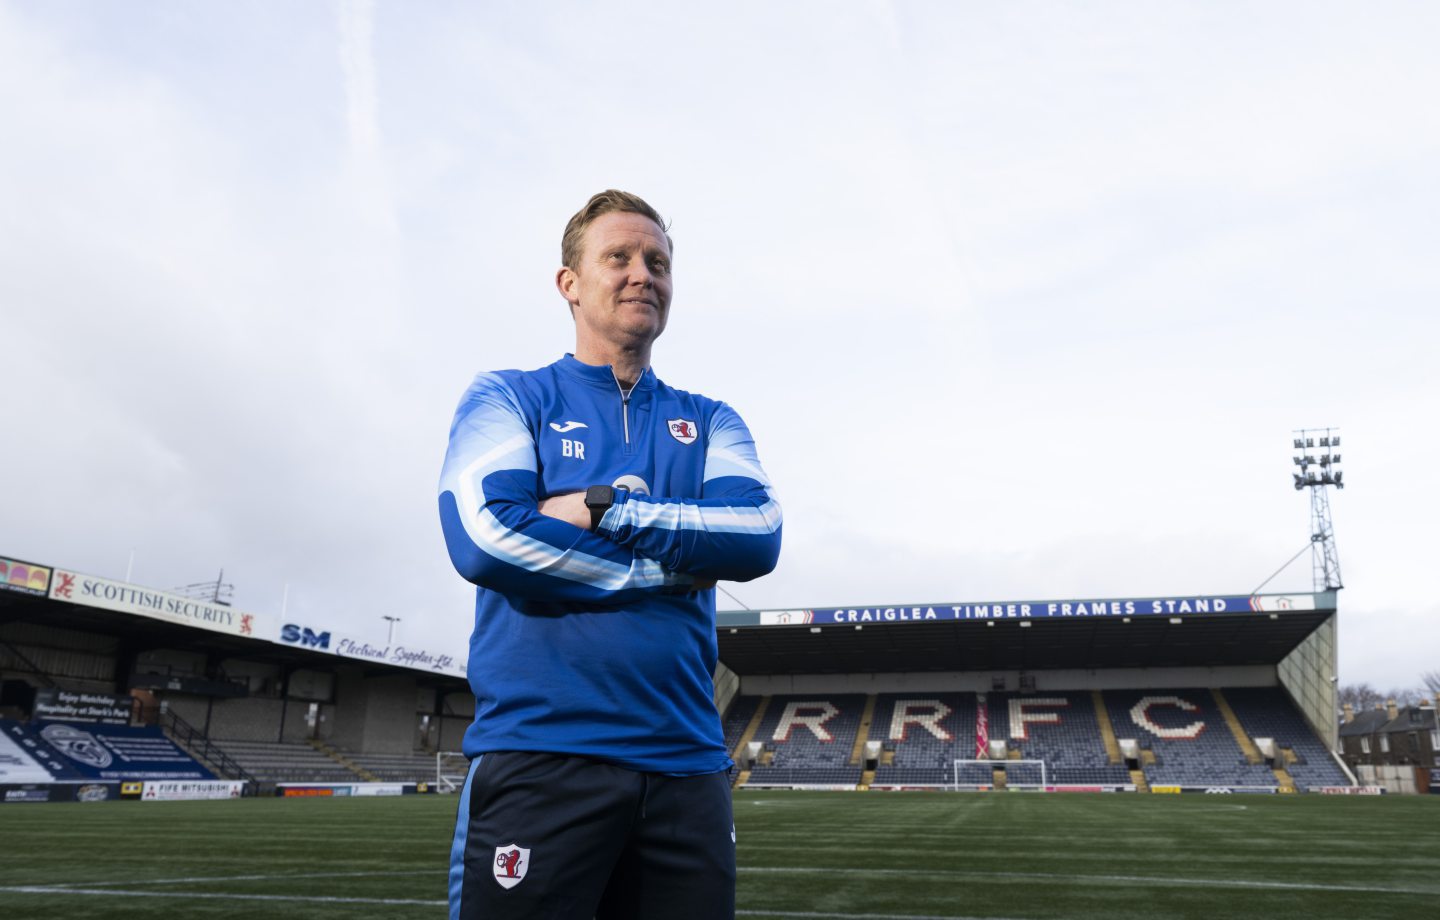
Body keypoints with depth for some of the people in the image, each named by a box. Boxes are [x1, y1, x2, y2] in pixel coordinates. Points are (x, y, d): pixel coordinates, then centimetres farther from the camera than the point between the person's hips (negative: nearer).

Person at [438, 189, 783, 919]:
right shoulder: (507, 397, 5)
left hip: (686, 762, 4)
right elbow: (486, 536, -14)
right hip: (538, 757, -3)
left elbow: (757, 537, -3)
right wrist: (679, 554, -6)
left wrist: (604, 509, -11)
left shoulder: (709, 422, 15)